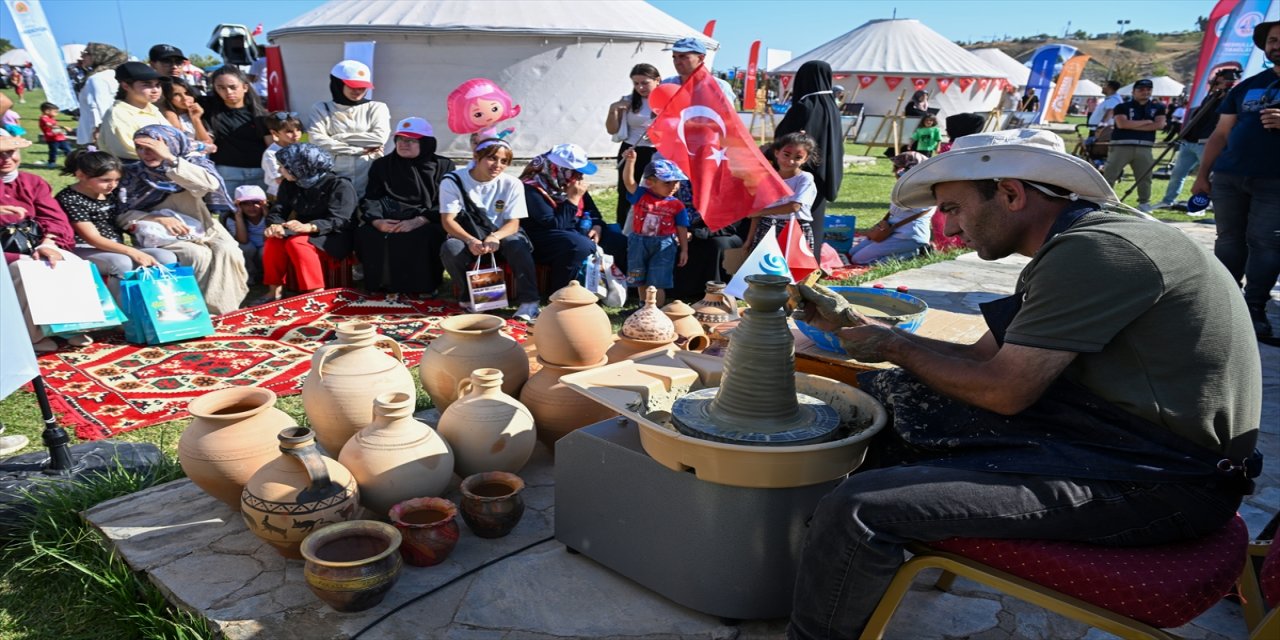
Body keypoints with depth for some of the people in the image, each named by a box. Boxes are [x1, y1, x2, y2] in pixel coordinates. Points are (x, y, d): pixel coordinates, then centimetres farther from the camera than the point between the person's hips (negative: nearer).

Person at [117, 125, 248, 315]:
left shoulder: (192, 161, 3)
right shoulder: (133, 174, 5)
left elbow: (210, 184, -20)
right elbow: (122, 214, 0)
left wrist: (170, 159, -22)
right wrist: (159, 218, -17)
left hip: (204, 228, 1)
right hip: (164, 235, -1)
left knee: (228, 252, -30)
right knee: (199, 255, -32)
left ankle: (223, 307, -22)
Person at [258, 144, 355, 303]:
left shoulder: (340, 185, -17)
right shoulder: (289, 185, 6)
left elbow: (338, 221, -26)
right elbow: (277, 211, 1)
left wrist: (309, 227, -43)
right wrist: (275, 225, -24)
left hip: (335, 237, -6)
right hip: (305, 233, 7)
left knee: (297, 242, -33)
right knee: (274, 240, -22)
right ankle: (275, 290, -14)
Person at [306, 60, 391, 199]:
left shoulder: (377, 108, 10)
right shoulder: (322, 109, 10)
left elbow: (380, 138, -6)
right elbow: (318, 142, -5)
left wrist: (337, 138, -4)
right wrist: (361, 149, -9)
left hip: (370, 182, 0)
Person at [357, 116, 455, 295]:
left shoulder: (444, 166, 8)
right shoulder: (381, 165, 19)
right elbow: (371, 199, 8)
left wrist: (418, 221, -21)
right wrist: (377, 221, -16)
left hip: (426, 223, -3)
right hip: (390, 221, 3)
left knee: (427, 237, -36)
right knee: (366, 234, -27)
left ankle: (425, 284, -17)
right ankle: (382, 282, -11)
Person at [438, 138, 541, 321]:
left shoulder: (512, 184, -7)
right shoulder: (453, 181, -10)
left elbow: (513, 223, -11)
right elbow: (448, 221, -16)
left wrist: (495, 237, -34)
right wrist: (470, 240, -36)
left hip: (501, 236, 0)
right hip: (467, 237, 0)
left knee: (517, 245, -33)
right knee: (451, 248, -32)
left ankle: (529, 300, -23)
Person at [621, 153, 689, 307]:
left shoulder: (677, 205, -5)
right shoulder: (640, 195, -6)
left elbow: (682, 229, 0)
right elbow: (629, 181, -21)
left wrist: (684, 250, 0)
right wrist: (630, 161, -35)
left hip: (663, 246, -2)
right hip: (639, 243, 2)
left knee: (657, 283, 0)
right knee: (641, 282, 18)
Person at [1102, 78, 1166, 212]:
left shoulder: (1158, 107, 14)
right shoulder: (1123, 107, 5)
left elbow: (1160, 124, -2)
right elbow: (1121, 124, -12)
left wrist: (1132, 126, -7)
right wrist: (1145, 122, -4)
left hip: (1144, 148, 3)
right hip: (1121, 146, -3)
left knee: (1145, 177, 8)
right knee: (1109, 176, -8)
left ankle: (1144, 203, 21)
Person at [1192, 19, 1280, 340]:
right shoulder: (1247, 86, 14)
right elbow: (1221, 134, 14)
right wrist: (1202, 174, 7)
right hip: (1228, 177, 4)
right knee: (1229, 239, 8)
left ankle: (1254, 308, 2)